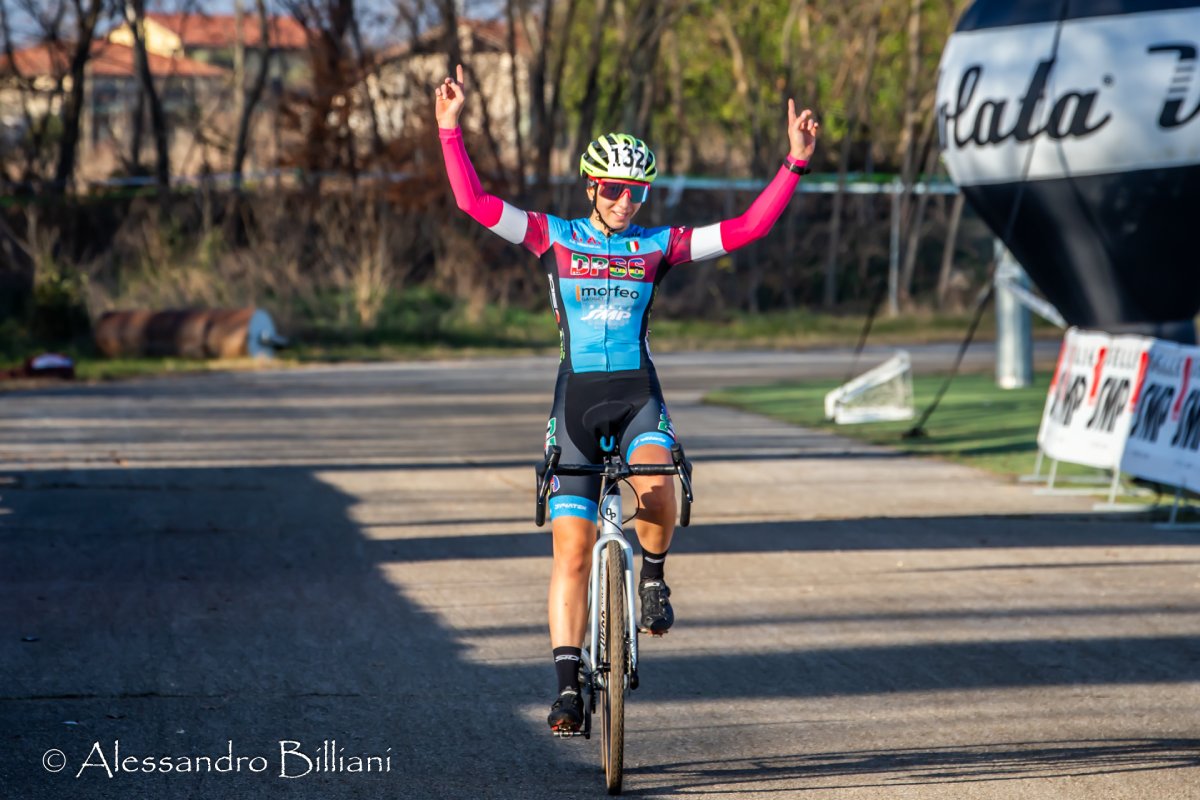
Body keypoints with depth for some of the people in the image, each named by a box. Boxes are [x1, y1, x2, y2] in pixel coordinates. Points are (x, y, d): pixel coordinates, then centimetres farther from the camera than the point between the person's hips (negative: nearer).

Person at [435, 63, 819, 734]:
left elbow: (748, 228, -1)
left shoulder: (660, 247, 5)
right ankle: (568, 681, 2)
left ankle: (654, 576, -4)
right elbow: (474, 201, -3)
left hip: (638, 397, 0)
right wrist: (452, 129, -11)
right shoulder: (554, 238, 4)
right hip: (576, 400, 0)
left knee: (656, 482, -34)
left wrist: (796, 163, -7)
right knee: (572, 549, -3)